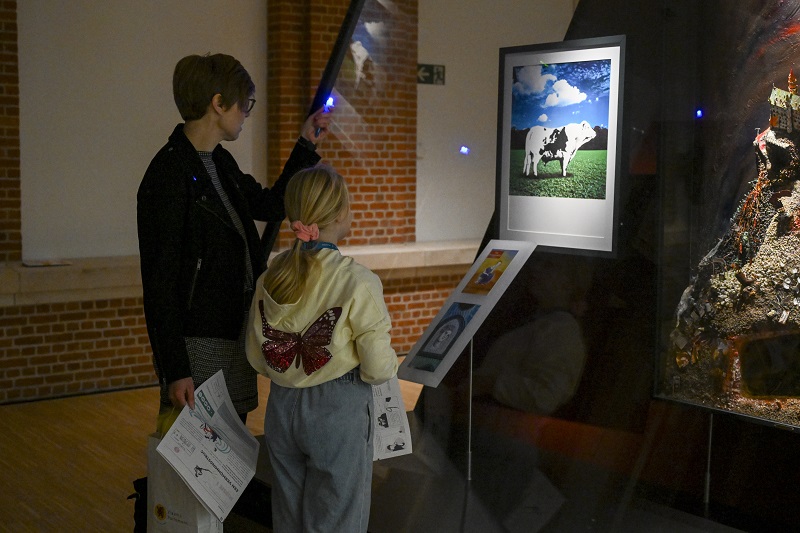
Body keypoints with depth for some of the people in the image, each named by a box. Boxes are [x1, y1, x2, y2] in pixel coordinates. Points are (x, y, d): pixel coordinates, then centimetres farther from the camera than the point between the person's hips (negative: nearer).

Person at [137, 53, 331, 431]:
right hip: (198, 344, -9)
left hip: (237, 338, 9)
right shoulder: (169, 175, -17)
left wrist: (306, 146, 19)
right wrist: (175, 370, -20)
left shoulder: (221, 162, 9)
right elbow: (160, 282, -18)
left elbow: (271, 207, 26)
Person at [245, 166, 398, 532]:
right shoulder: (357, 282, -18)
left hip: (282, 407, 5)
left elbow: (257, 357, 6)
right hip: (337, 411, -5)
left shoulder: (269, 277, -2)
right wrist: (390, 361, 5)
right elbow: (378, 368, -17)